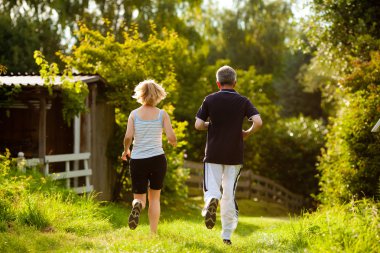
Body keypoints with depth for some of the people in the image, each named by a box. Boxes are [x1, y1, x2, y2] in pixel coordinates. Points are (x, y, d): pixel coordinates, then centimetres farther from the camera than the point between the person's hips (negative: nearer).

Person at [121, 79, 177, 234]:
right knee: (154, 198, 15)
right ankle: (153, 233, 10)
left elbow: (128, 136, -9)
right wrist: (173, 143, 16)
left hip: (137, 160, 0)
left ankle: (137, 206, -27)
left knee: (139, 197, 9)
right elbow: (171, 137, -8)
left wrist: (126, 150, 11)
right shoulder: (162, 114, -1)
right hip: (157, 158, 0)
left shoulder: (134, 114, 0)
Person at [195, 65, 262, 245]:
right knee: (229, 194, 9)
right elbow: (258, 122, -12)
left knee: (211, 189, 5)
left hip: (213, 154, -1)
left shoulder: (210, 100, 0)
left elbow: (198, 125, -4)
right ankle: (227, 235, 10)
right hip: (234, 155, 1)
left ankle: (211, 200, -31)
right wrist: (247, 133, 6)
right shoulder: (243, 101, 0)